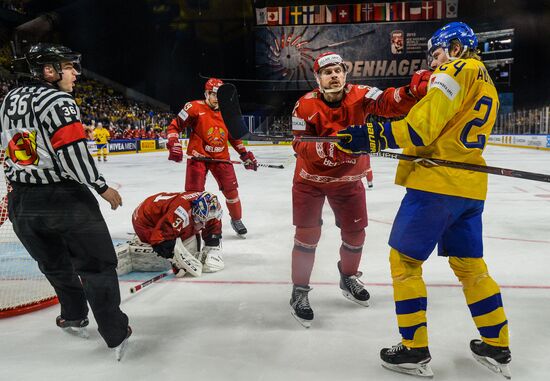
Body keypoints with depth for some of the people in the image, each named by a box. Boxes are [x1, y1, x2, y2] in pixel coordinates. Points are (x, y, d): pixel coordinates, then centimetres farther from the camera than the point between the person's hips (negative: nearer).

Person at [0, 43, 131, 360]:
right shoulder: (58, 100, -14)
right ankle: (116, 335, 5)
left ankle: (75, 318, 39)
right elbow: (73, 152, -21)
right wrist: (102, 186, -12)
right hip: (64, 199, -7)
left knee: (55, 264, 23)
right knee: (96, 264, 2)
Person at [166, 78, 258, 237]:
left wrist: (245, 155, 11)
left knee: (231, 189, 5)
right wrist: (174, 145, -20)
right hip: (197, 155, -4)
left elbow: (234, 136, 17)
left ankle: (236, 219, 28)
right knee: (193, 193, -8)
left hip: (221, 157, 4)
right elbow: (174, 126, -6)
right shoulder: (194, 108, -9)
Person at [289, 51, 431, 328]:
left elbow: (388, 103, -32)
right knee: (308, 234, -5)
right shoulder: (306, 105, -18)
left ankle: (349, 278, 39)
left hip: (348, 179, 3)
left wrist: (414, 90, -52)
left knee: (355, 232, 11)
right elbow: (300, 146, -22)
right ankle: (299, 292, 11)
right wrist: (329, 146, -40)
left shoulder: (359, 96, -15)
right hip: (311, 179, -2)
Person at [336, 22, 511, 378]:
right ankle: (497, 348, 25)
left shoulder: (459, 70, -7)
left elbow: (423, 126, -17)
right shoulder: (487, 86, 21)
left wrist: (373, 136, -16)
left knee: (404, 259, 1)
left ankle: (415, 351, 7)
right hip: (471, 187, 9)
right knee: (470, 264, 17)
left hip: (436, 181, -9)